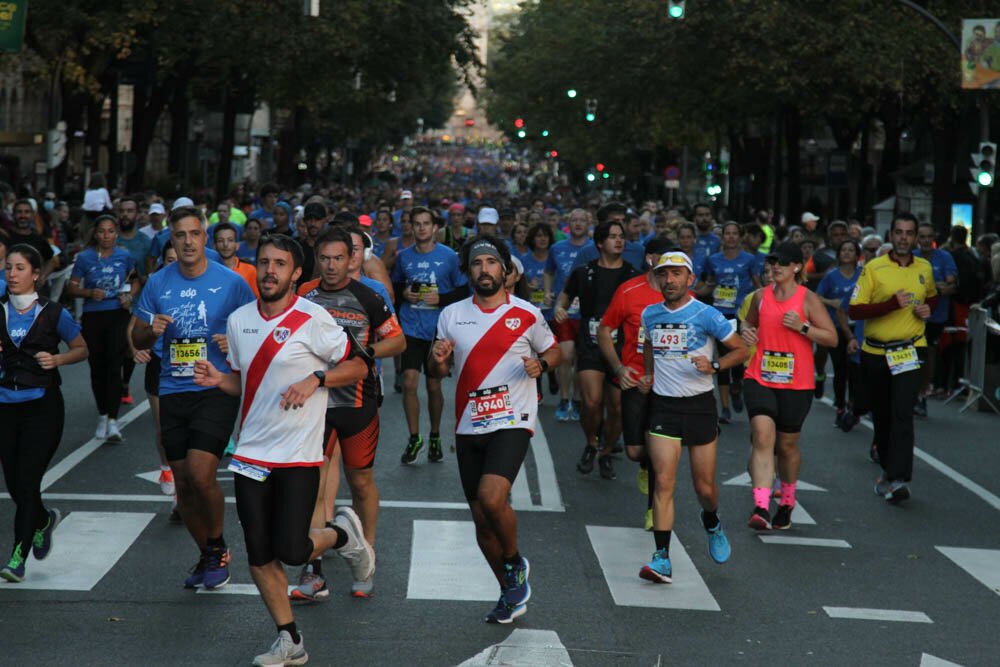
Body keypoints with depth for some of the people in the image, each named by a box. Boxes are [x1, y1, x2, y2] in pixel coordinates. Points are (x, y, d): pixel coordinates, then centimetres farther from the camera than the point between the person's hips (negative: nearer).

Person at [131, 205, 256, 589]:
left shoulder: (231, 283, -4)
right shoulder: (158, 283, 5)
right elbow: (137, 339, 14)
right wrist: (151, 330, -9)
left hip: (217, 389, -4)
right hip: (173, 392, 4)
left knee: (200, 474, -19)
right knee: (183, 485, 9)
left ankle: (218, 547, 6)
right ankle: (206, 556, 28)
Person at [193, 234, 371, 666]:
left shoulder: (312, 319, -9)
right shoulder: (239, 320, 8)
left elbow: (358, 366, -4)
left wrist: (315, 379, -19)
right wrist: (217, 380, -2)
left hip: (298, 456, -5)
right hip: (251, 453, 5)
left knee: (291, 551, -10)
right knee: (259, 556, 3)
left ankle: (342, 533, 22)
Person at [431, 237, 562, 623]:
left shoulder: (526, 315, 0)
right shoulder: (452, 315, 8)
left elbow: (554, 351, 13)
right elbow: (439, 372, 14)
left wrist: (541, 364, -10)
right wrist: (438, 359, -9)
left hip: (512, 421, -4)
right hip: (469, 428, 4)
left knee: (492, 498, -25)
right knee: (481, 519, 7)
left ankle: (515, 561, 4)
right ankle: (511, 593, 25)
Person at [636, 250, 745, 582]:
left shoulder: (706, 315, -8)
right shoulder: (649, 315, 6)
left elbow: (740, 350, -1)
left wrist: (714, 365, -17)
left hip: (699, 405, -2)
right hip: (663, 405, 2)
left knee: (705, 486, 6)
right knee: (664, 481, -11)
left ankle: (712, 524, 41)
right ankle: (662, 559, -12)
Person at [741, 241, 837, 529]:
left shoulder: (808, 299, -4)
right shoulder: (761, 296, 7)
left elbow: (832, 338, -4)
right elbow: (749, 322, 26)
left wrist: (802, 327, -18)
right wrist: (745, 330, 2)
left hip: (796, 384, -1)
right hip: (759, 378, 2)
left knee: (787, 445, 11)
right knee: (763, 436, -18)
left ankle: (787, 504, 35)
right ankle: (761, 507, -25)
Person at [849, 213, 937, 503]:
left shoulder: (924, 269, 6)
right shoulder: (873, 268, -5)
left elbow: (932, 297, 27)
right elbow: (854, 310, -10)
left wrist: (928, 309, 3)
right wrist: (891, 303, -21)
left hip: (910, 351, 0)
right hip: (875, 353, 0)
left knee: (903, 414, -16)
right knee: (881, 416, 12)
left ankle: (899, 479, -22)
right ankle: (888, 468, 33)